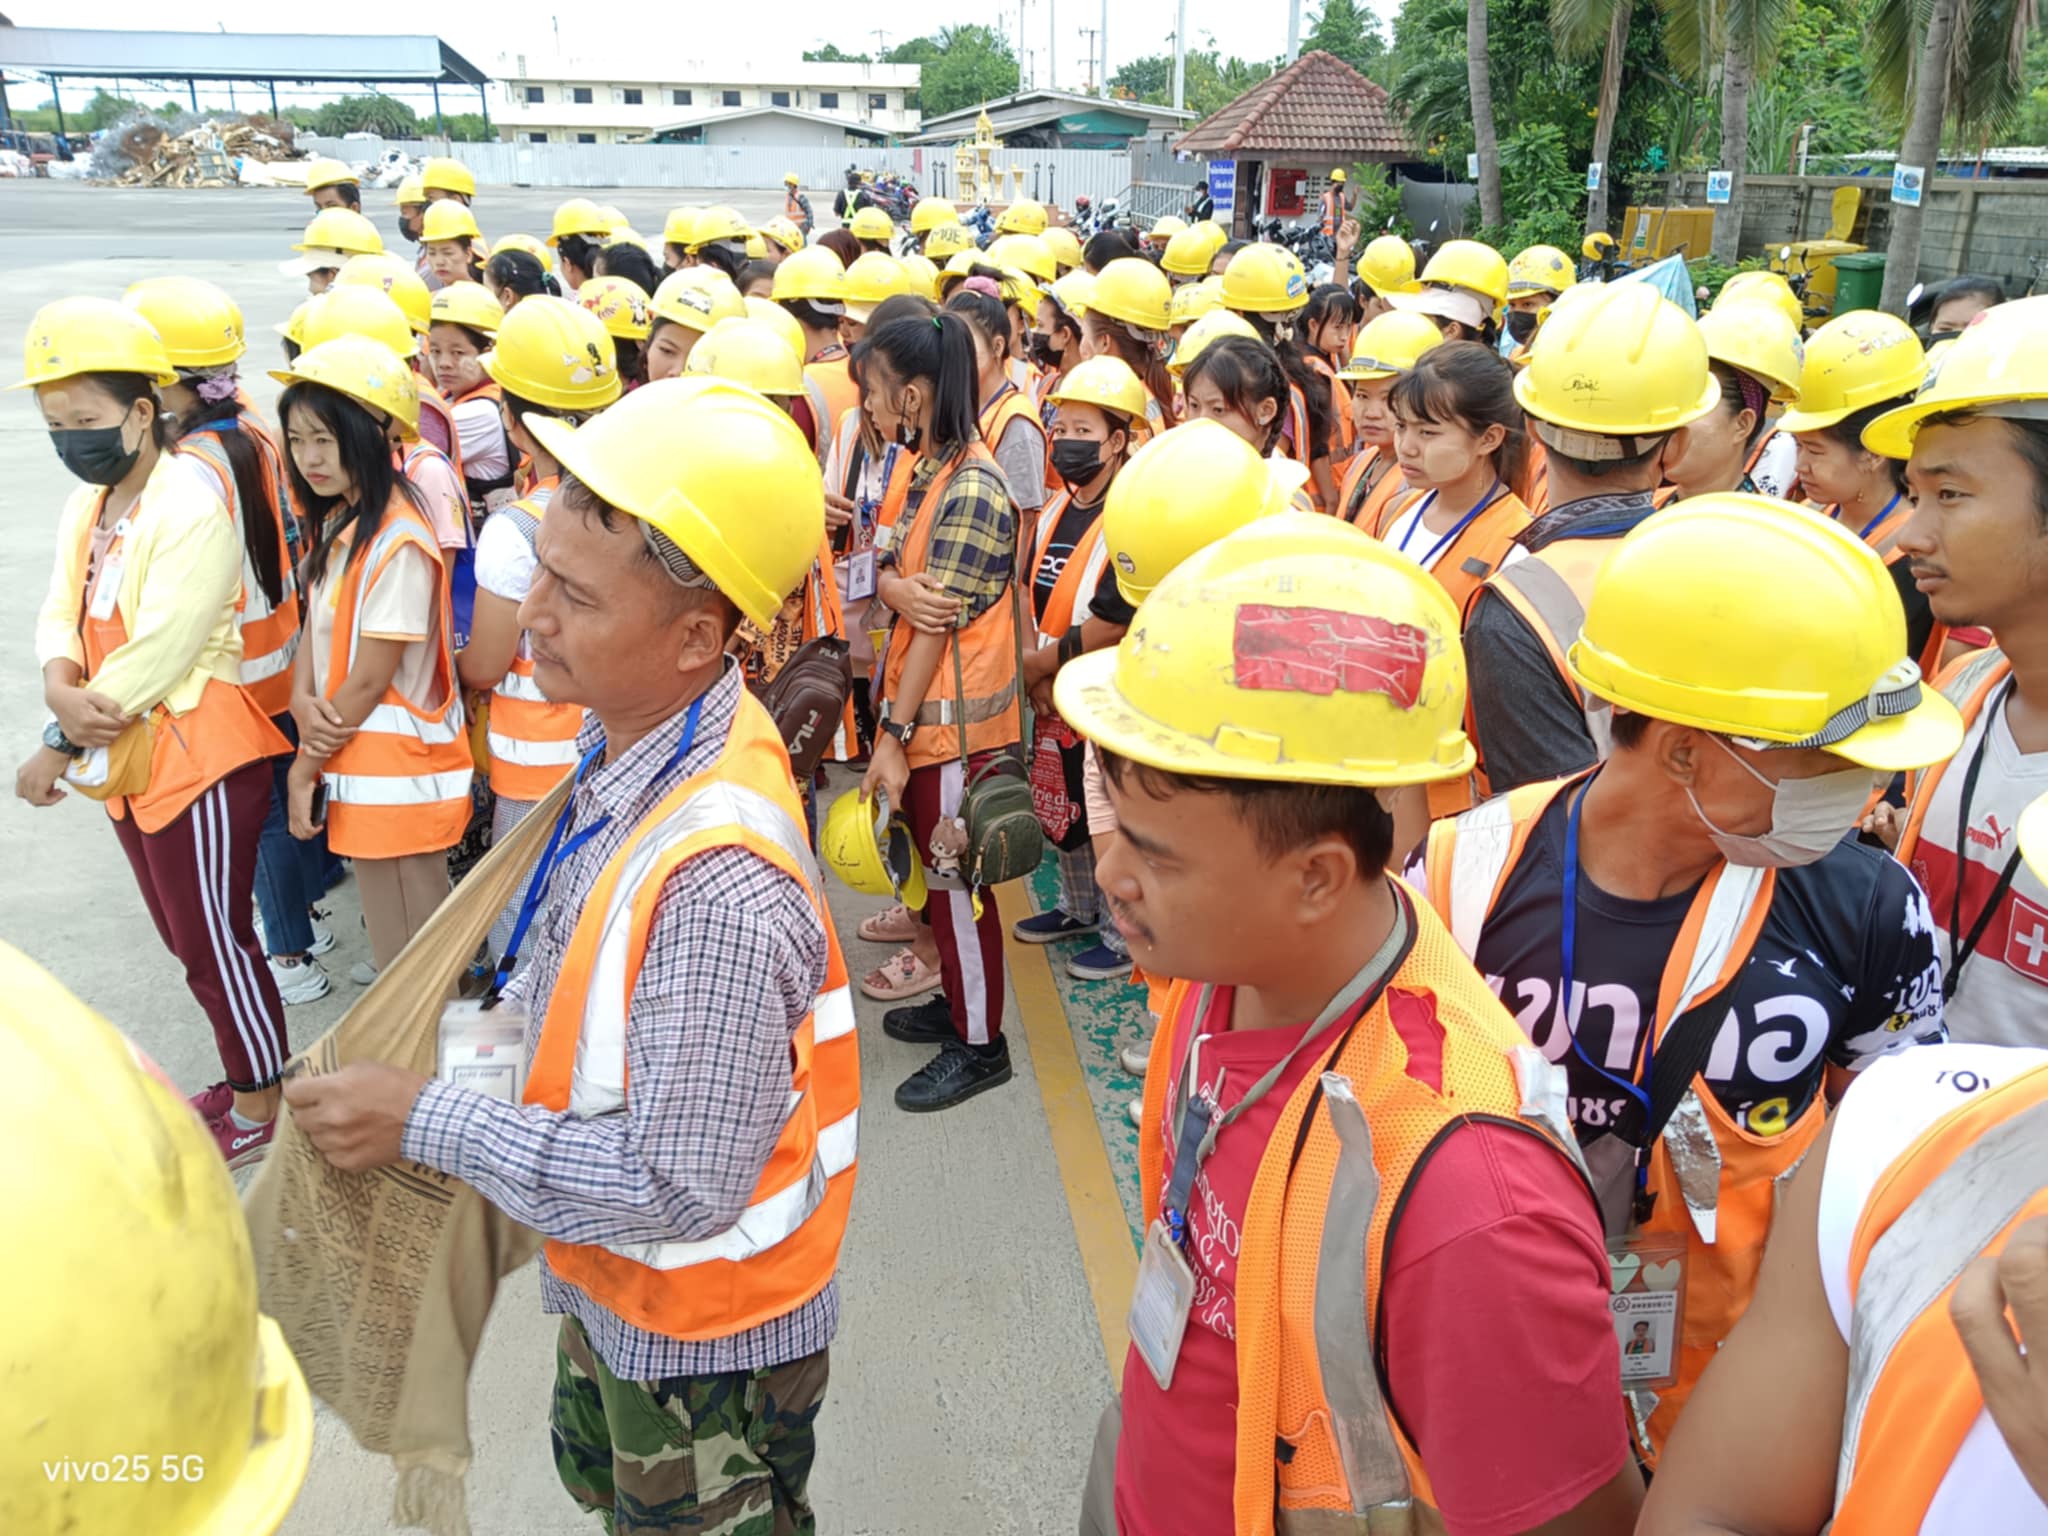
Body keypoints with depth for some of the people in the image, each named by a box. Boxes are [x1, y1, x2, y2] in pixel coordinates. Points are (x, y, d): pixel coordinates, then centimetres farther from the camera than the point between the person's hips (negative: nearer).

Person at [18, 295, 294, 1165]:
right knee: (185, 935, 19)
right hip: (127, 760, 9)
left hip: (199, 758, -9)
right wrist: (61, 686, -17)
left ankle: (262, 1107, 20)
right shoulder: (88, 501, 8)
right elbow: (62, 611, 5)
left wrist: (60, 745, -18)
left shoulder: (192, 504, -19)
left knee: (215, 941, 2)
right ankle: (242, 1078, 36)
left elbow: (160, 650, -24)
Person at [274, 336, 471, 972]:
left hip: (395, 770, -9)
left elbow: (369, 680, -18)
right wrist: (304, 702, -11)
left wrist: (306, 765, -8)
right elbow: (316, 627, 9)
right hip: (355, 757, 9)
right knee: (390, 937, 20)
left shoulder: (396, 541, -20)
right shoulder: (336, 521, 9)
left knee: (409, 954, 3)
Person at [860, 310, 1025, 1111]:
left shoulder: (971, 493, -21)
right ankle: (956, 1001, 37)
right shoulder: (918, 467, 7)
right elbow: (886, 567, 7)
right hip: (918, 703, 9)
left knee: (958, 879, 3)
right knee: (936, 864, 20)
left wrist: (893, 735, -17)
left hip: (954, 715, -9)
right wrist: (898, 586, -18)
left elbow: (939, 623, -20)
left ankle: (979, 1044, 19)